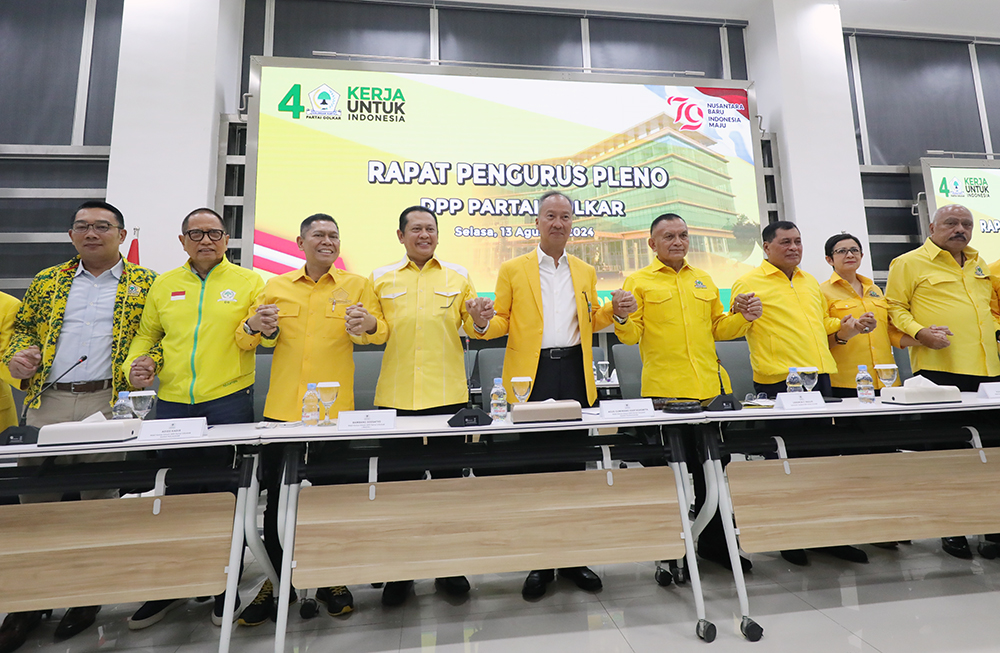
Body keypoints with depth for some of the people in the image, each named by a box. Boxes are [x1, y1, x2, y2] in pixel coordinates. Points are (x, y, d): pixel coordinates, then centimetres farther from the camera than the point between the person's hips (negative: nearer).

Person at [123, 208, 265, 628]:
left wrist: (251, 327, -23)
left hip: (229, 402, -3)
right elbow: (147, 334, 19)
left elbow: (253, 337, 0)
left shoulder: (248, 282, 3)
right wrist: (135, 364, 1)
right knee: (173, 494, 13)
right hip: (172, 402, 3)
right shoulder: (164, 285, 13)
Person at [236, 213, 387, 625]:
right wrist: (255, 326, -9)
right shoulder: (275, 286, 10)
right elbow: (247, 342, 14)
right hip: (282, 408, 2)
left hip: (334, 409, -2)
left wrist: (369, 325, -24)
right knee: (275, 497, 9)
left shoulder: (357, 285, 4)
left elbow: (382, 333, -2)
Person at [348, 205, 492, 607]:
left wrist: (479, 320, -12)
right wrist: (363, 327, -12)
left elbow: (472, 328, 10)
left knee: (448, 478, 8)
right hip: (396, 394, 1)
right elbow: (375, 331, 10)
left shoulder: (458, 276, 11)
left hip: (447, 392, 0)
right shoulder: (381, 278, 11)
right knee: (396, 480, 7)